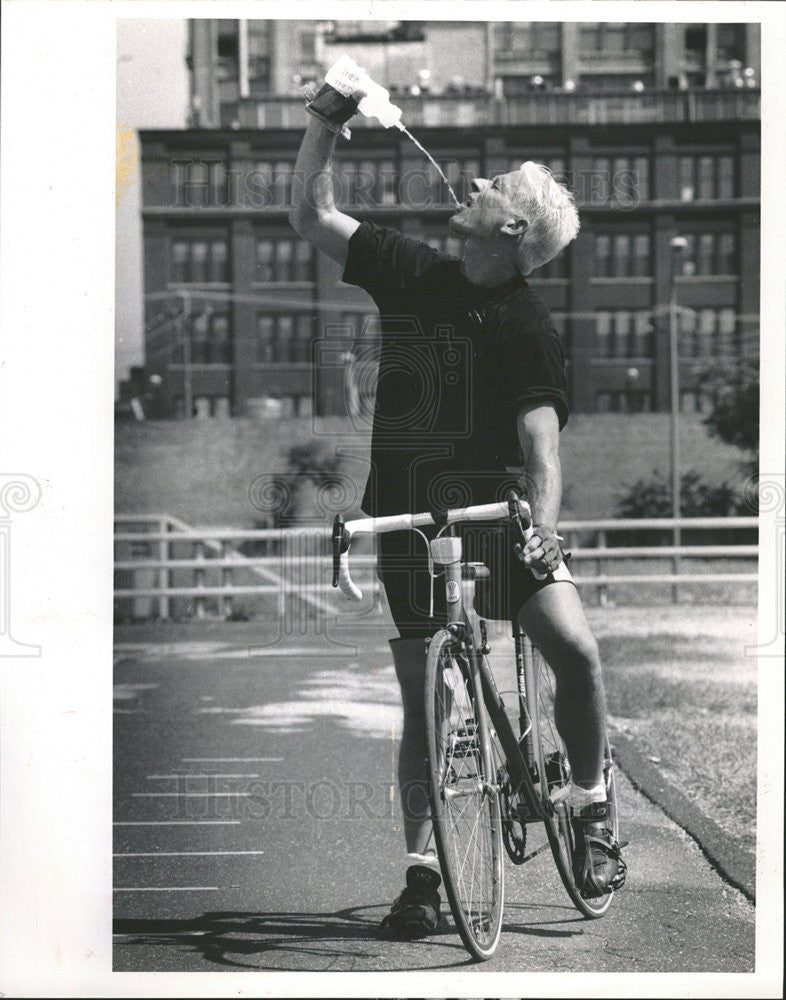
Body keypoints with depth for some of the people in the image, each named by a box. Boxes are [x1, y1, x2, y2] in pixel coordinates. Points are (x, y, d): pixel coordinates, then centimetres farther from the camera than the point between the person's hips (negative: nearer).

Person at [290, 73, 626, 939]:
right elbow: (310, 217, 13)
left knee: (575, 648, -20)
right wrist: (326, 120, 2)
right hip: (403, 510, 3)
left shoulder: (526, 327, -6)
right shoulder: (410, 272, 7)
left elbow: (540, 443, -16)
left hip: (492, 507, -3)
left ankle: (591, 810, 4)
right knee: (421, 696, 2)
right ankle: (422, 872, 12)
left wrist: (544, 529, -32)